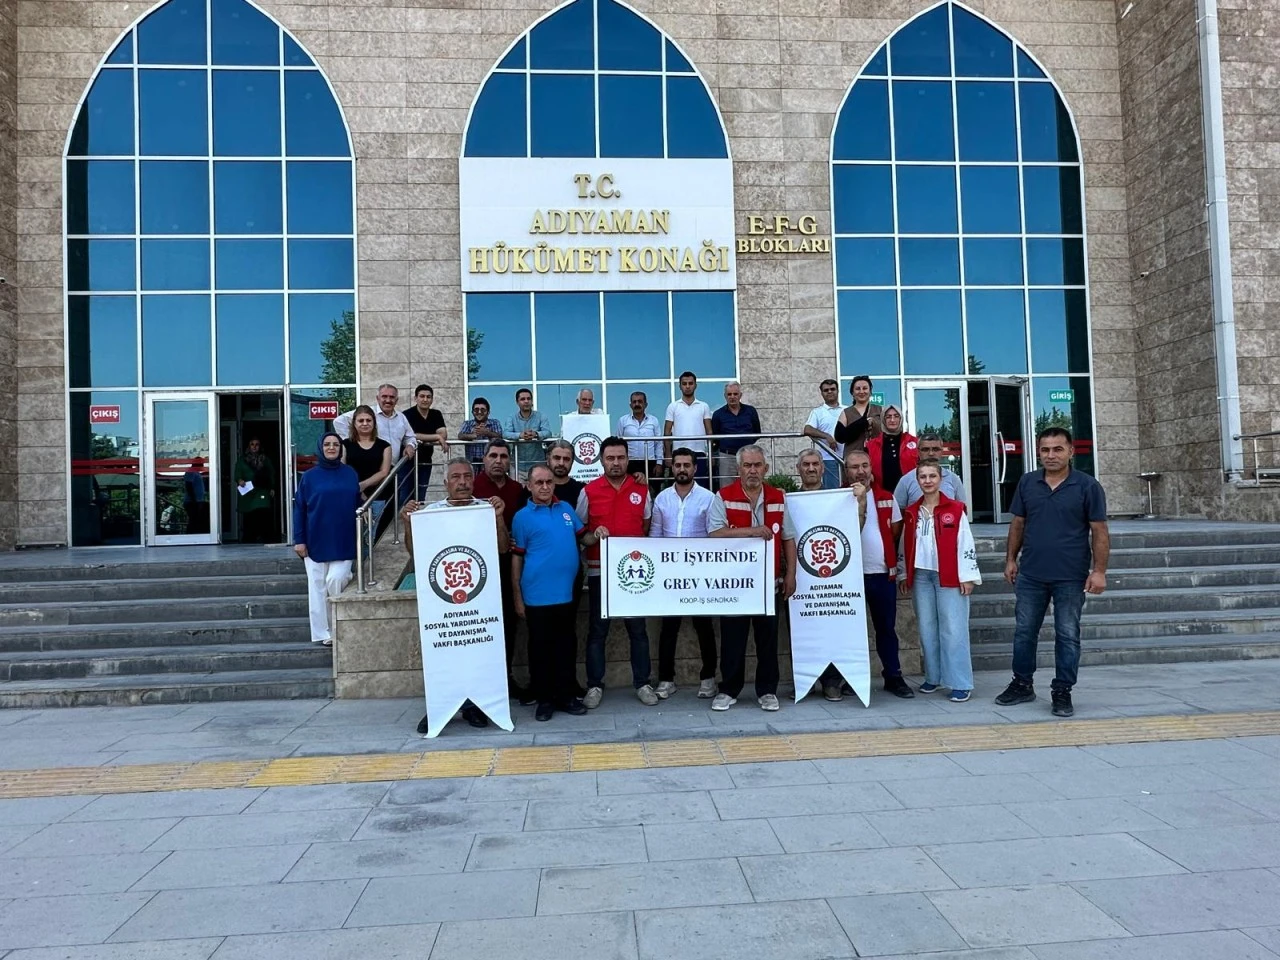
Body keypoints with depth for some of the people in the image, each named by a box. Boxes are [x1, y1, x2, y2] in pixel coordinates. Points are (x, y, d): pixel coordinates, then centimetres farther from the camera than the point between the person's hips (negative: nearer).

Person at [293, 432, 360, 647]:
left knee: (336, 580, -12)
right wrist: (299, 540, -5)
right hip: (316, 541, 0)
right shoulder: (309, 476, 1)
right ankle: (322, 633, 13)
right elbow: (299, 509, 1)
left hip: (344, 541, 0)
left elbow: (358, 505, 8)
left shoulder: (350, 474, 4)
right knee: (318, 586, 4)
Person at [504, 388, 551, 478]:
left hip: (537, 464, 0)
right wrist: (520, 435, -31)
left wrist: (536, 434, -32)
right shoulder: (512, 418, 5)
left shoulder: (540, 417, 4)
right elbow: (505, 433, -11)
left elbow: (548, 432, -10)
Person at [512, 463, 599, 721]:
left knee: (567, 647, 11)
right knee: (540, 649, 6)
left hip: (566, 593, 4)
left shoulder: (566, 508, 8)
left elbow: (582, 536, 17)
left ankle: (567, 695, 22)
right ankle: (544, 699, 17)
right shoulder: (523, 517, -4)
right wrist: (517, 597, -4)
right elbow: (516, 558, -3)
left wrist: (596, 535, -7)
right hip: (537, 596, -4)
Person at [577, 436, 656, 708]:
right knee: (597, 629, 5)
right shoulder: (589, 491, 0)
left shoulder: (641, 490, 5)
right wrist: (594, 534, -13)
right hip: (599, 570, -1)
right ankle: (594, 685, 13)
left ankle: (642, 683, 17)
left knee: (638, 628, 7)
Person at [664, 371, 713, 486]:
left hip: (699, 453, 1)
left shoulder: (704, 406, 9)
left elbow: (709, 431, 9)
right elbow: (667, 432, 6)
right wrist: (668, 454, -2)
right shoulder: (673, 406, 7)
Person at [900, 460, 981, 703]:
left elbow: (966, 545, -4)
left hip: (948, 576, -4)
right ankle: (933, 677, 20)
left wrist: (967, 576, -8)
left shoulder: (955, 510, -2)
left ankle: (960, 683, 1)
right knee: (927, 628, 9)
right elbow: (905, 546, 13)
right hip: (920, 576, 4)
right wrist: (904, 575, 12)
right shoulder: (911, 513, 9)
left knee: (953, 629, -3)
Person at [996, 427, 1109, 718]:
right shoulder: (1027, 483, 5)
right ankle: (1022, 685, 25)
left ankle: (1062, 692, 17)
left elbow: (1099, 531, -5)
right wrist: (1011, 558, 7)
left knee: (1068, 636, 5)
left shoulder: (1087, 486, -5)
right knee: (1024, 632, 11)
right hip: (1030, 575, 3)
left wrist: (1099, 571, -10)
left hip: (1070, 577, -3)